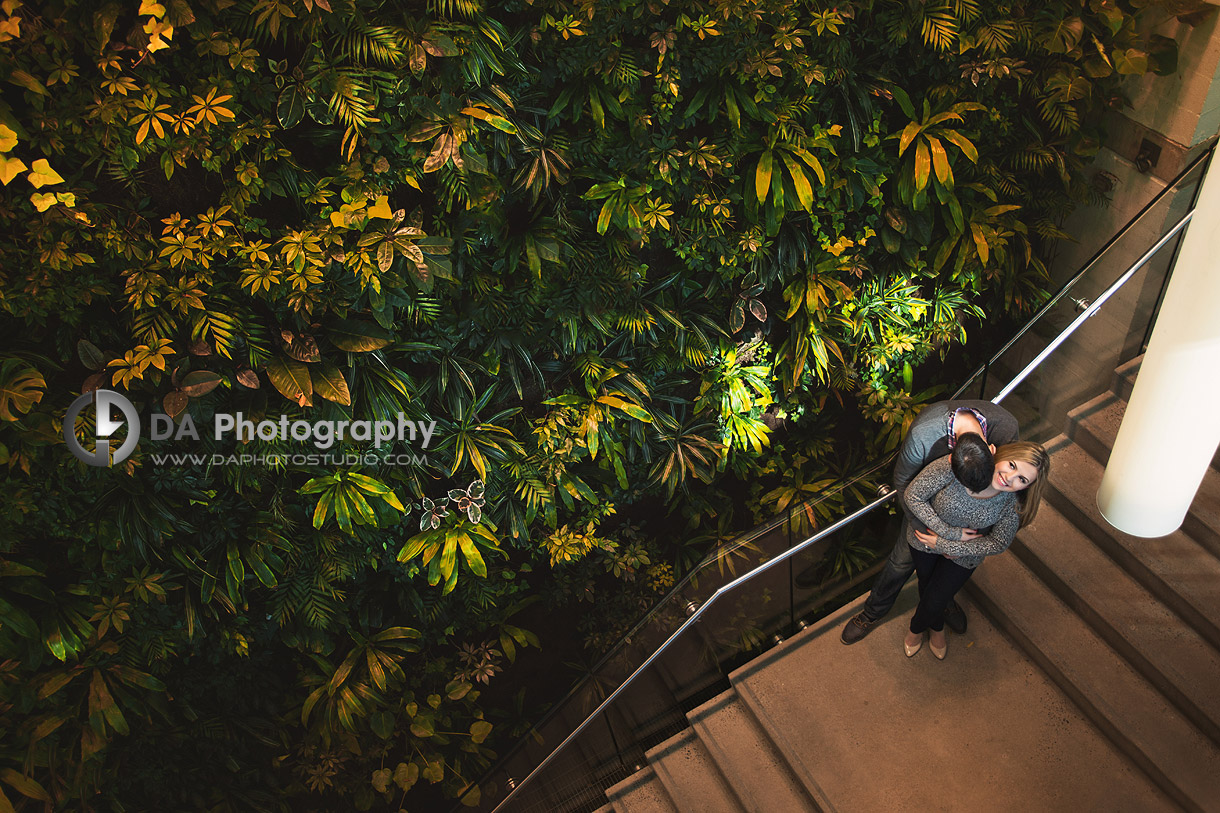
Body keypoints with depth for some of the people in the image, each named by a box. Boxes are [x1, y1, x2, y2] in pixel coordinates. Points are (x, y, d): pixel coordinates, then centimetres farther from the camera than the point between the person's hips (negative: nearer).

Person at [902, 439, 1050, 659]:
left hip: (963, 554, 0)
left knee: (934, 604, 12)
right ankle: (936, 628, 62)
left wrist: (943, 545, -20)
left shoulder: (1014, 504, -32)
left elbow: (998, 544, -16)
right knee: (926, 586, 26)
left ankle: (917, 628, 52)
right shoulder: (954, 466, -40)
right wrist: (950, 532, -29)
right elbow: (913, 496, -29)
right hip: (925, 539, 0)